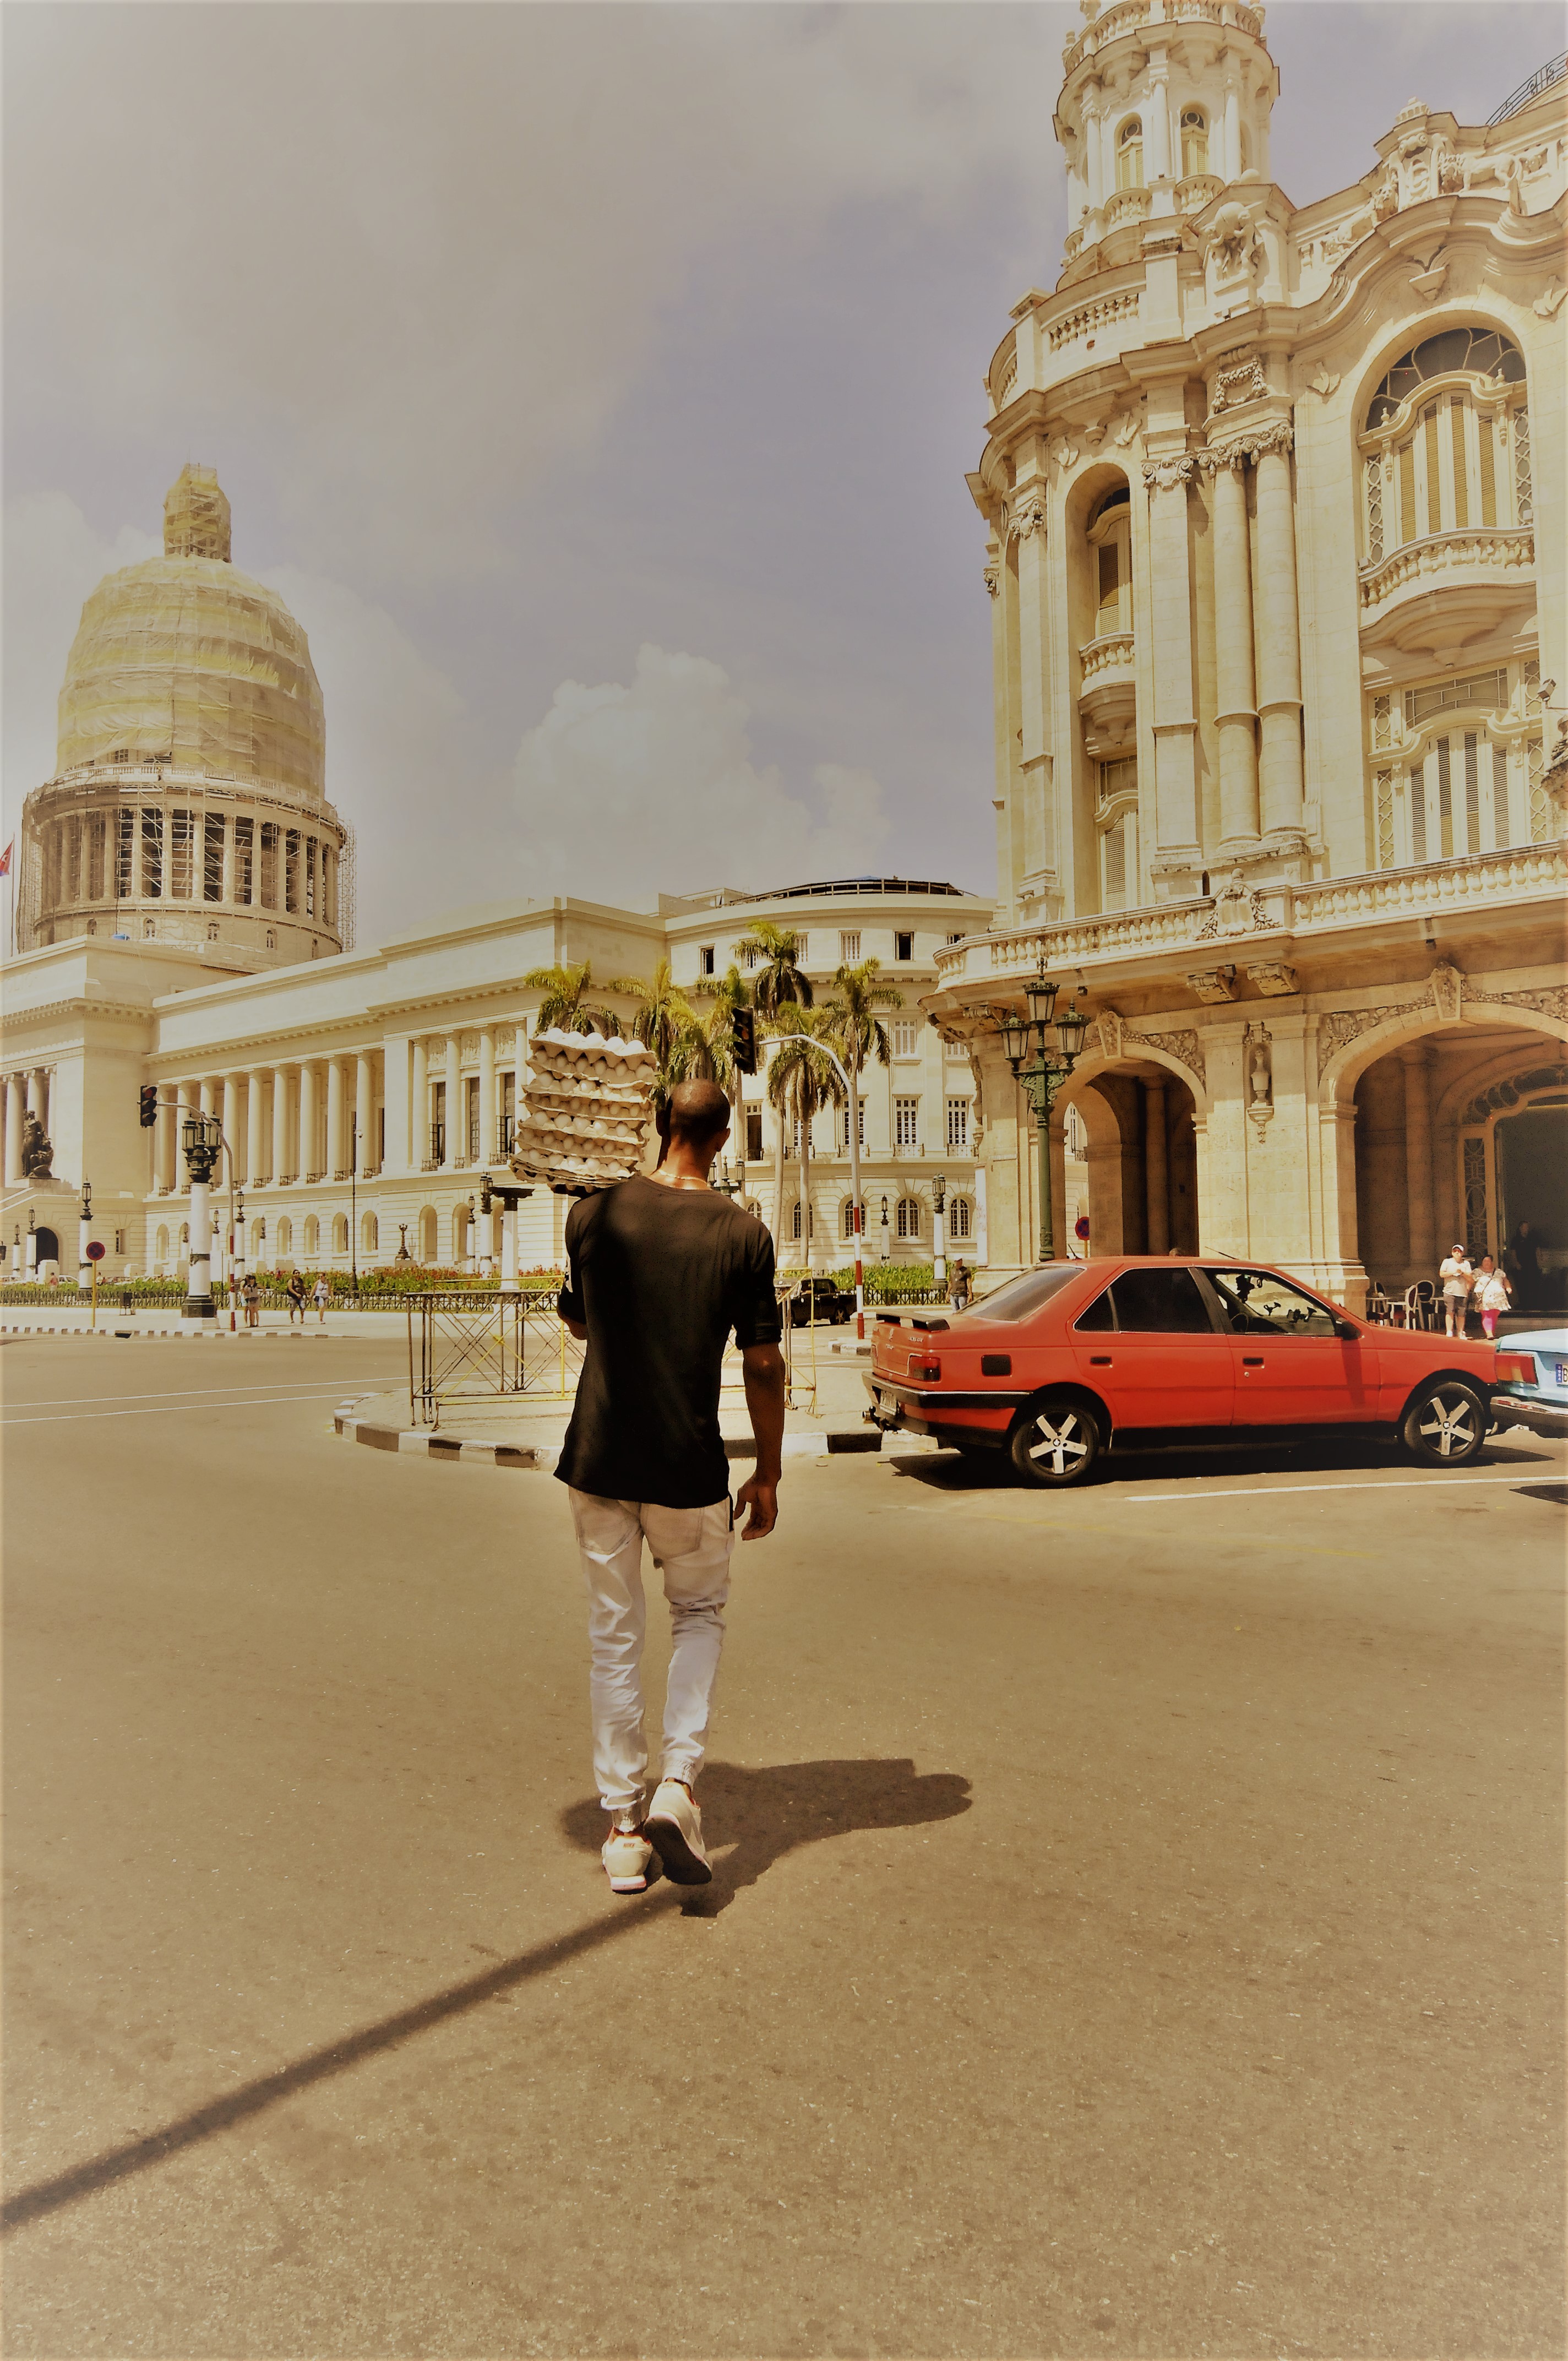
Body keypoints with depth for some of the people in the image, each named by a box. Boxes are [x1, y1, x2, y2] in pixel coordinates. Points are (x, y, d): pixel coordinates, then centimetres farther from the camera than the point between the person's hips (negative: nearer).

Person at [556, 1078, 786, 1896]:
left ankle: (624, 1829, 20)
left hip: (598, 1458, 1)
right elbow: (763, 1365, -6)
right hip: (689, 1465, -1)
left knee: (613, 1637, 13)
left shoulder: (593, 1214, -3)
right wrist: (767, 1474, 5)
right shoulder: (743, 1233, -8)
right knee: (700, 1615, 21)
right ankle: (678, 1784, 6)